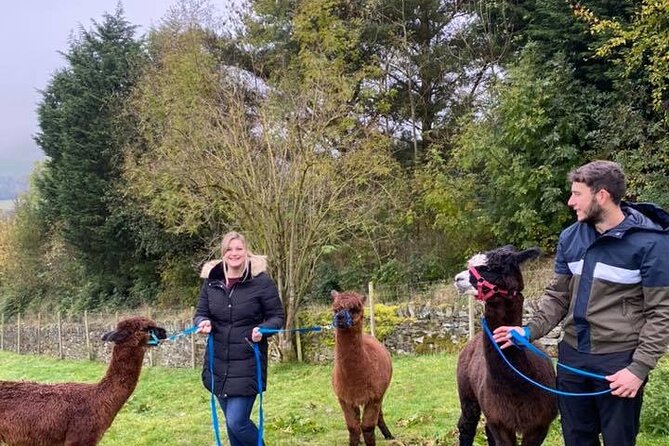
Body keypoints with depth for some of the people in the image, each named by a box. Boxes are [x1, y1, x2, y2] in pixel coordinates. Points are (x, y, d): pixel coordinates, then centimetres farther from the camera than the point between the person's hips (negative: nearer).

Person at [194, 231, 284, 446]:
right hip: (218, 363, 5)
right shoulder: (211, 280, 2)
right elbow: (200, 313, 8)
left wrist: (262, 329, -24)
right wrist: (203, 322, -15)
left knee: (237, 422, -10)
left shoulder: (261, 281, -9)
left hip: (247, 365, -5)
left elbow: (277, 316, -4)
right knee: (231, 422, 15)